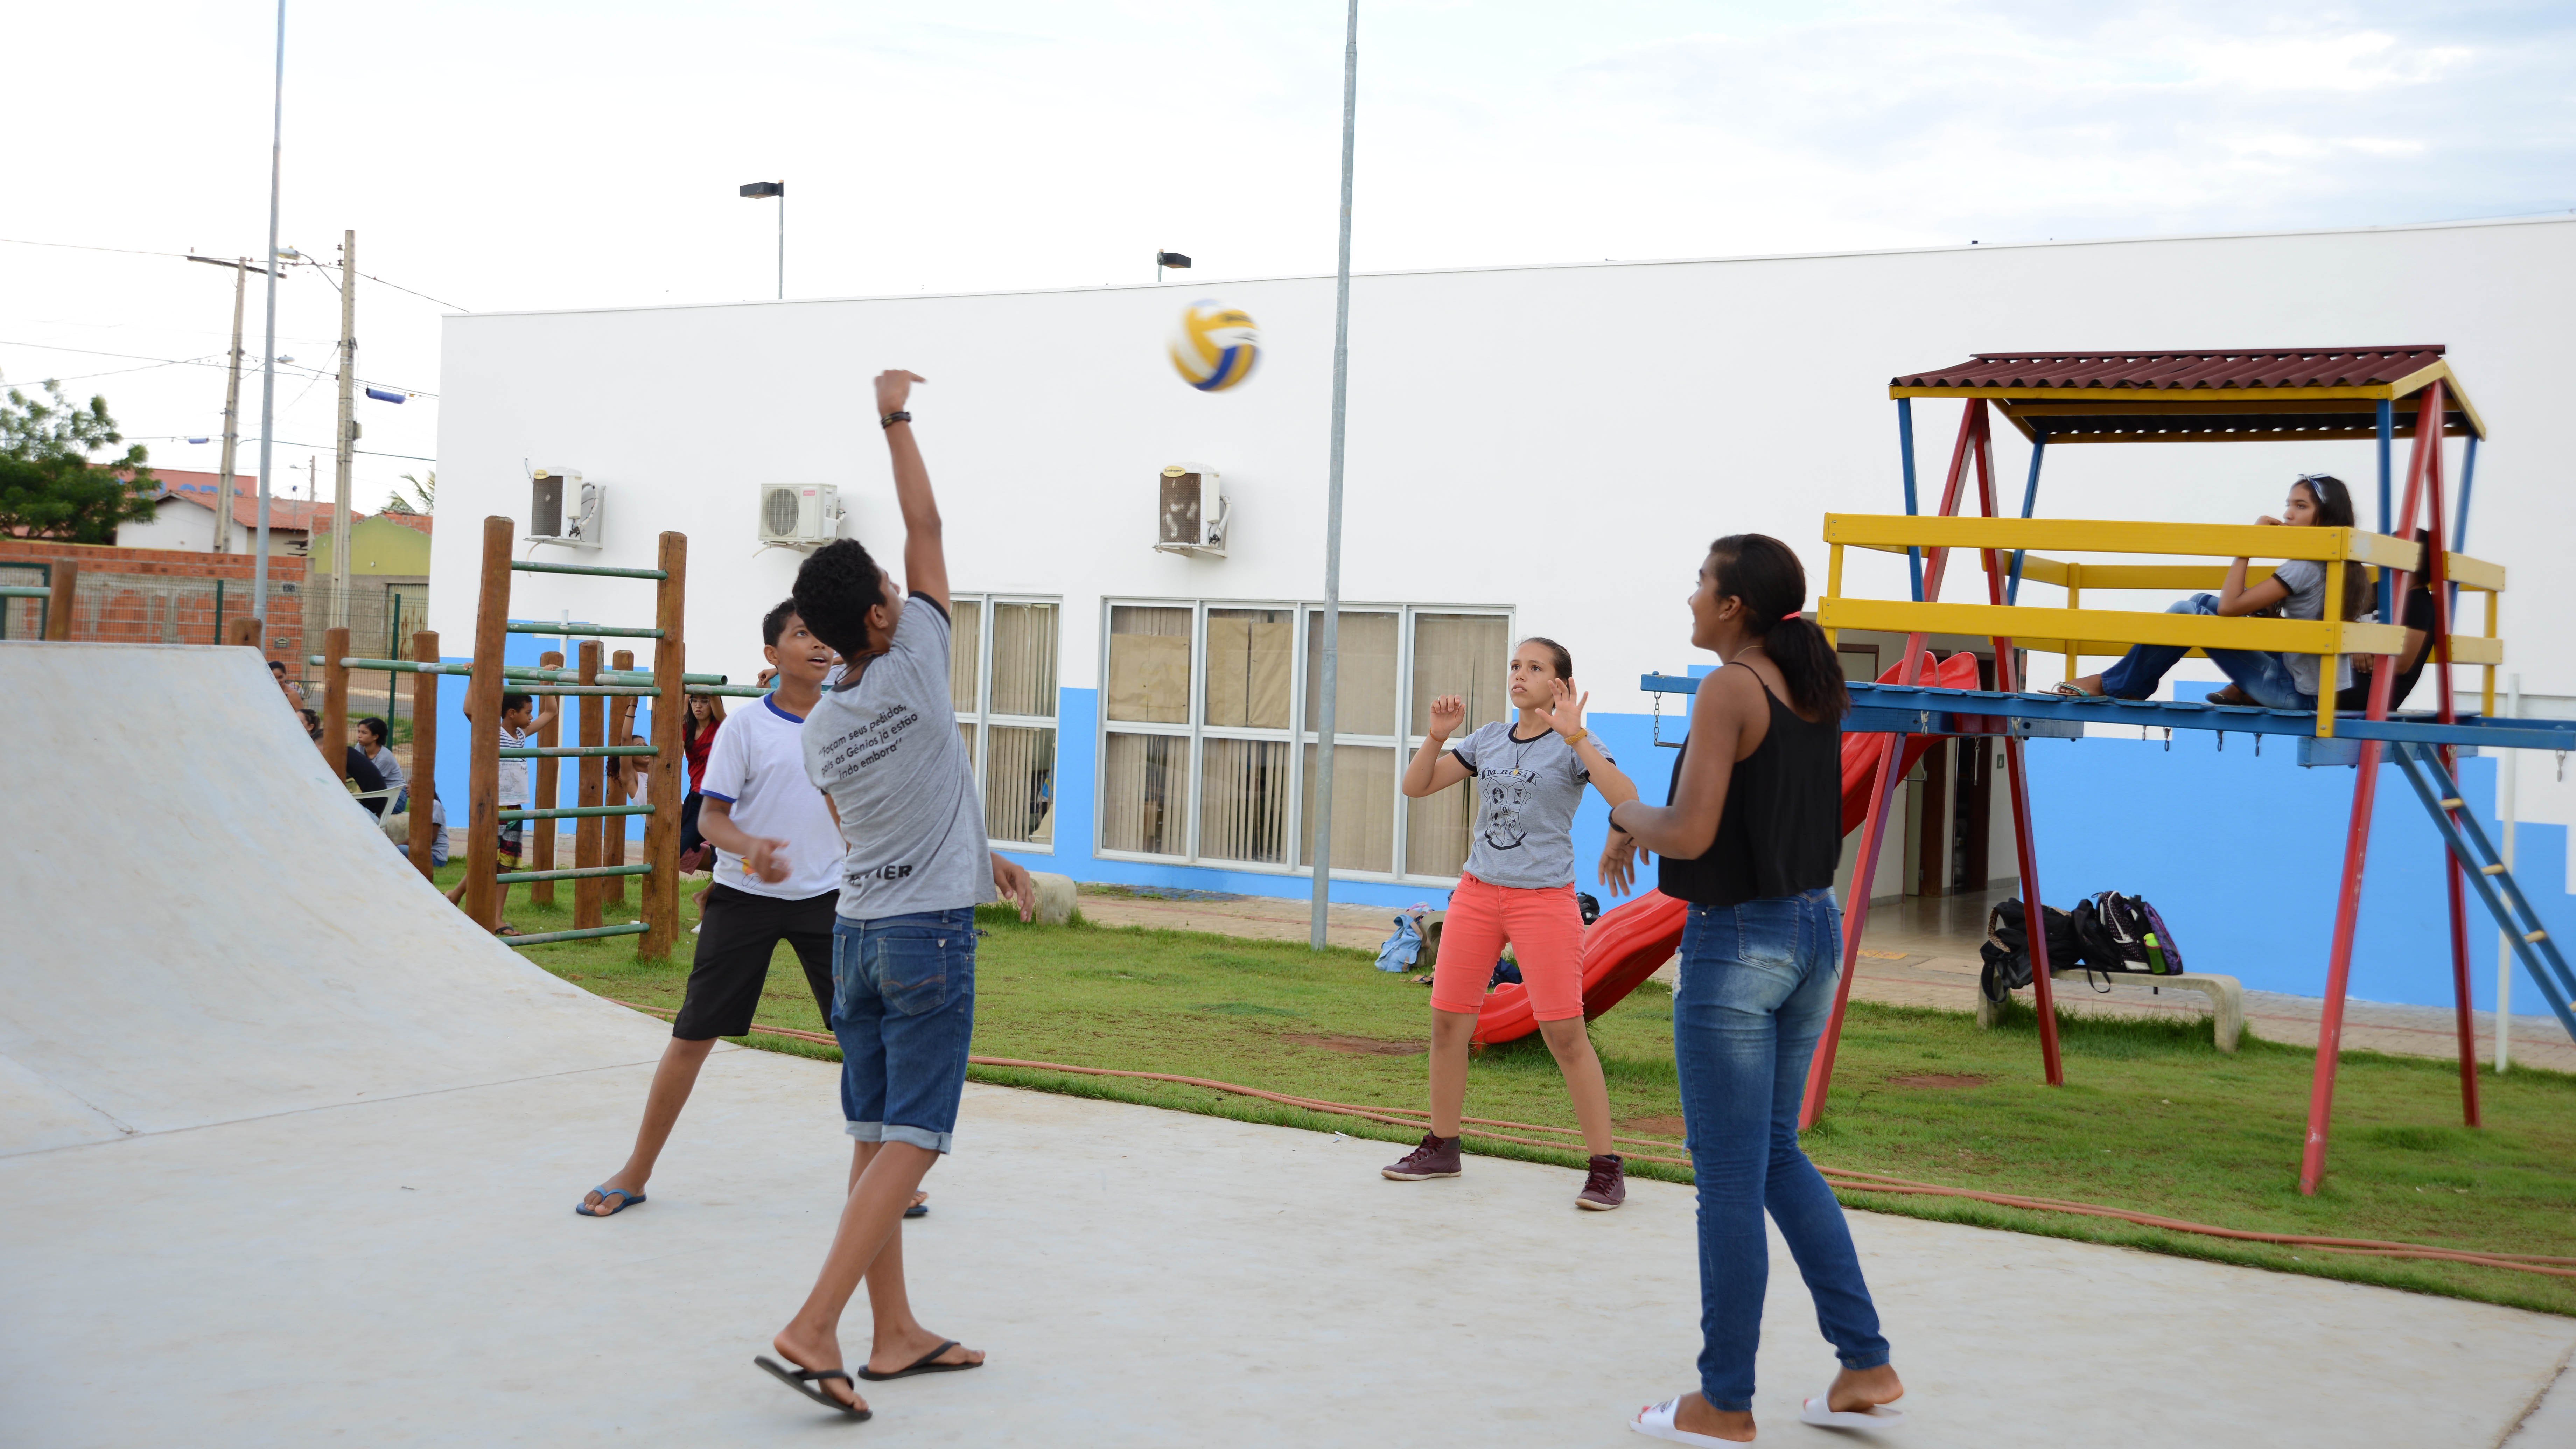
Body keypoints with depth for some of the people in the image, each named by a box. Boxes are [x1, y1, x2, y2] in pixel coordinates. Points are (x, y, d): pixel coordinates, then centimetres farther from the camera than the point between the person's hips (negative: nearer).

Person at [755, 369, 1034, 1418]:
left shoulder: (819, 729, 5)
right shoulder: (913, 670, -12)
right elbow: (926, 527, -2)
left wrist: (981, 860, 32)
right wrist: (895, 420, 7)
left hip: (859, 930, 7)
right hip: (930, 936, -7)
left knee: (876, 1142, 10)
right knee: (907, 1147, -5)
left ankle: (894, 1334, 17)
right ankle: (812, 1331, -14)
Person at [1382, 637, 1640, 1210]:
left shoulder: (1573, 745, -4)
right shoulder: (1488, 740, 10)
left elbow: (1626, 799, -21)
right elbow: (1416, 786, 11)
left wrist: (1574, 737, -27)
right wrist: (1437, 735, -6)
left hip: (1544, 899, -5)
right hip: (1477, 893, 5)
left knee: (1565, 1034, -8)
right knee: (1447, 1021, 6)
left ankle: (1606, 1167, 1)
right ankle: (1442, 1147, 22)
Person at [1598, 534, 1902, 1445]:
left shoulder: (1730, 690, -17)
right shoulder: (1813, 687, 8)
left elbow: (1691, 835, -22)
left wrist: (1628, 812, -2)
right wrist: (1639, 823, 13)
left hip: (1737, 943, -8)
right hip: (1814, 933, 8)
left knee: (1729, 1178, 3)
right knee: (1777, 1155, 20)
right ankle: (1865, 1367, 20)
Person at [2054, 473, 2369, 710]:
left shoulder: (2306, 567, -17)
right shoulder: (2344, 567, 12)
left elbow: (2229, 607, -17)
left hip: (2299, 695, -9)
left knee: (2189, 613, -9)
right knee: (2204, 602, 11)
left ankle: (2114, 685, 1)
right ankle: (2246, 692, 11)